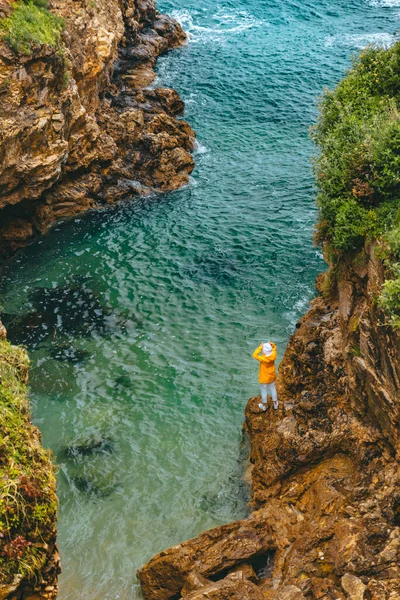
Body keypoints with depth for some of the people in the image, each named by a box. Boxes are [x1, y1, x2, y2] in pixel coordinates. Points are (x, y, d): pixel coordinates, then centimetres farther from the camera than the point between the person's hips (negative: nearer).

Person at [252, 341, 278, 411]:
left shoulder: (263, 358, -36)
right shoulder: (273, 355, -20)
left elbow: (254, 355, -32)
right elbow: (274, 348, -1)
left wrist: (260, 347, -31)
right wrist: (272, 345, -20)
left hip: (264, 378, -5)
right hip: (272, 376, 5)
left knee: (264, 391, 17)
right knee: (273, 389, 25)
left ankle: (264, 405, 37)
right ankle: (275, 403, 42)